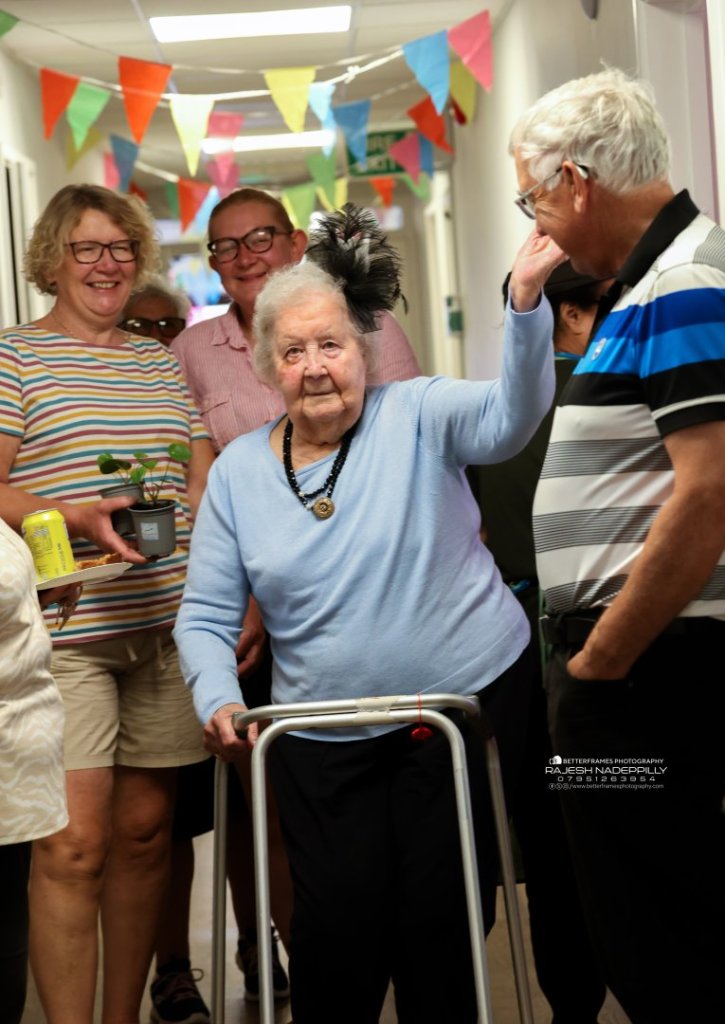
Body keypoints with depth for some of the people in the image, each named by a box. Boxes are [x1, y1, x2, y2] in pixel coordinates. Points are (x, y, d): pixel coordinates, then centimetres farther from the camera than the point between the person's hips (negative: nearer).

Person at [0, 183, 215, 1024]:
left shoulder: (161, 362, 17)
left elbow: (206, 486, 19)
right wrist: (80, 519, -21)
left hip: (166, 624, 5)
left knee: (144, 830, 9)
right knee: (73, 845, -9)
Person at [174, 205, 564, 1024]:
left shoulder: (416, 417, -6)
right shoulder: (236, 471, 3)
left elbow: (511, 414, -25)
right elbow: (205, 616, 4)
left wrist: (524, 303, -42)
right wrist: (218, 699, -14)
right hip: (324, 736, 2)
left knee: (442, 920, 6)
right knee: (339, 927, 3)